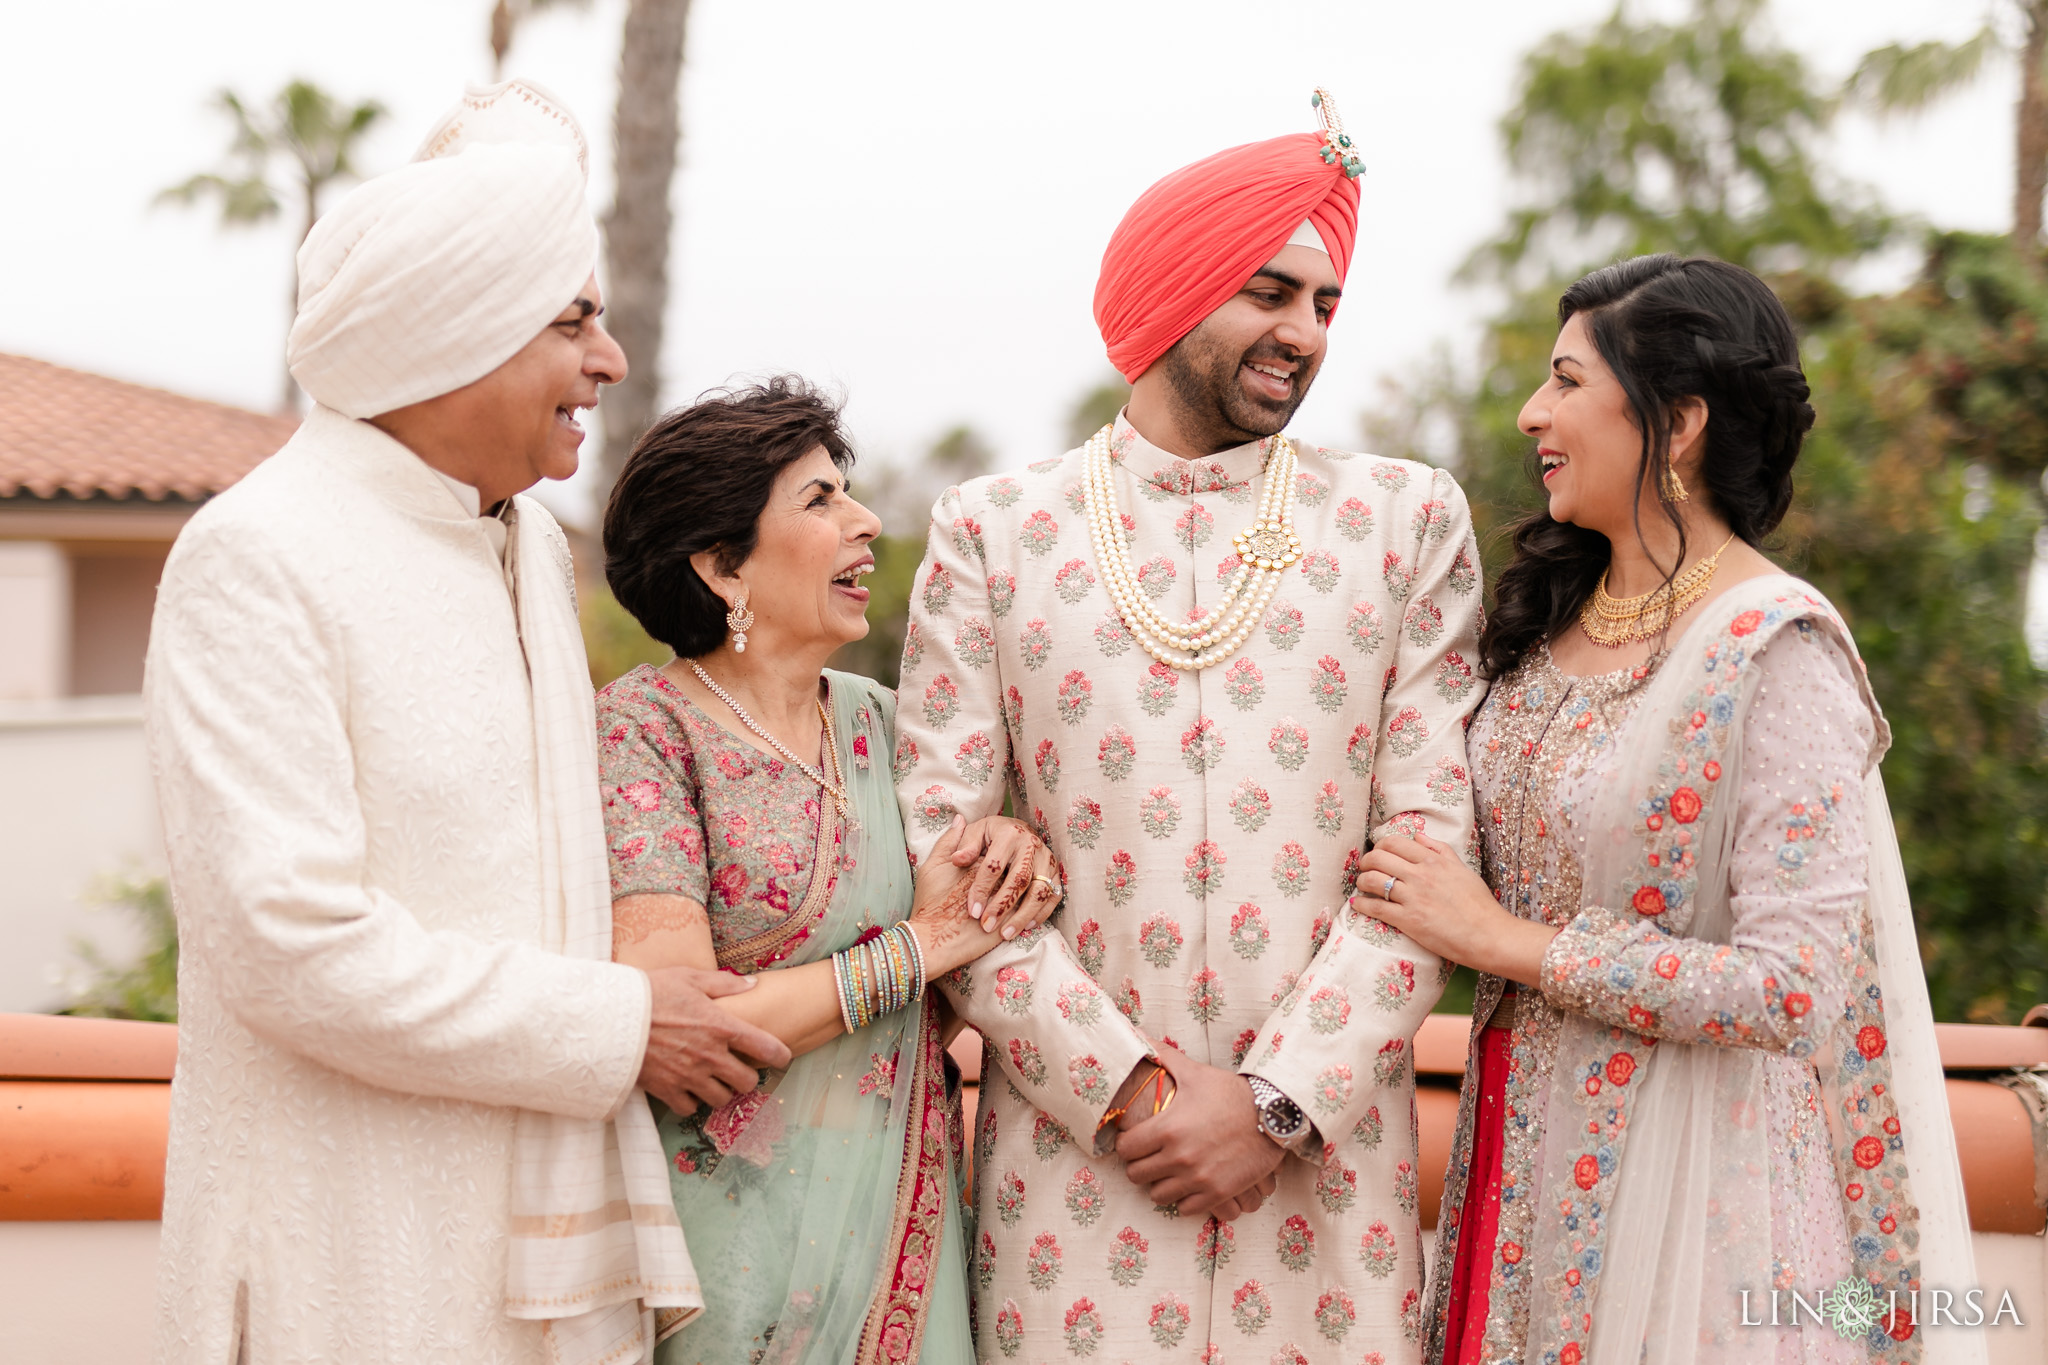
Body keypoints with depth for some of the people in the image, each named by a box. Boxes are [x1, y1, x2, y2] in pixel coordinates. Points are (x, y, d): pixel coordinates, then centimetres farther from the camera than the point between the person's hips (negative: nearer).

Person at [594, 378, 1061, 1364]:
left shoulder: (874, 719, 7)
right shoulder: (640, 727, -10)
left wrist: (1012, 851, -6)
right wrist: (915, 948, -13)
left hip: (909, 1234, 6)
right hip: (741, 1237, -6)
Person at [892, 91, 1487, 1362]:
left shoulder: (1410, 520, 8)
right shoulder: (992, 532, 6)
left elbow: (1435, 840, 1)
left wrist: (1280, 1099, -8)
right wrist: (1126, 1087, -9)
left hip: (1330, 1152, 1)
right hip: (1071, 1147, 0)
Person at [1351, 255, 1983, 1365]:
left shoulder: (1776, 650, -17)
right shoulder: (1551, 613, 5)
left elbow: (1797, 991, -22)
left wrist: (1505, 940, -16)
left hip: (1692, 1175, -7)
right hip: (1531, 1151, 7)